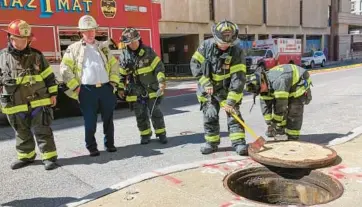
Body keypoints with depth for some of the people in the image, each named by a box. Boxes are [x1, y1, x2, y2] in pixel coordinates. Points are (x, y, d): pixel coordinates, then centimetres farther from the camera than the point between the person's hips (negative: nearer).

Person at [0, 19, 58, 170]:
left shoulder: (36, 55, -1)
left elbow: (49, 75, 3)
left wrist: (53, 94, 1)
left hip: (38, 102, -2)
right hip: (15, 106, 2)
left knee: (42, 131, 3)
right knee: (22, 134, 16)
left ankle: (49, 157, 11)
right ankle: (26, 156, 31)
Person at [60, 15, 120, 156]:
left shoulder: (103, 47, 14)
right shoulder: (74, 48, 3)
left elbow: (114, 65, 17)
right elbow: (65, 69, -1)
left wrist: (114, 81, 6)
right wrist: (76, 86, -7)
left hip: (106, 88, 3)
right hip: (87, 90, -3)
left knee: (108, 119, 10)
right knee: (90, 121, 3)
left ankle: (109, 144, 24)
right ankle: (92, 147, 16)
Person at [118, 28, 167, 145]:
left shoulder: (148, 51, -6)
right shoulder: (124, 55, 0)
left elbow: (159, 67, -7)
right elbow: (121, 74, 10)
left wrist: (161, 81, -16)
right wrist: (121, 88, 8)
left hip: (151, 89, -2)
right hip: (135, 92, 2)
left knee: (155, 112, 3)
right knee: (140, 115, 8)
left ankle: (161, 133, 16)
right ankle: (145, 135, 23)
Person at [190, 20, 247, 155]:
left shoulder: (237, 53, -21)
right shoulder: (206, 45, -14)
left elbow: (238, 79, -24)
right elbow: (195, 64, -7)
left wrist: (230, 101, -29)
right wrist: (206, 83, -15)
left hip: (228, 89, -2)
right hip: (208, 88, 2)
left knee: (234, 113, -7)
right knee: (210, 116, 3)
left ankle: (239, 142, -1)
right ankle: (211, 142, 16)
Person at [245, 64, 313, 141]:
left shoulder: (280, 82, -43)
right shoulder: (264, 85, -16)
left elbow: (281, 105, -39)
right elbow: (265, 105, -11)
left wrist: (276, 124, -29)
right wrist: (269, 124, -12)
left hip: (300, 84, -8)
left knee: (294, 111, -18)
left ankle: (293, 138, -9)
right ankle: (281, 133, 15)